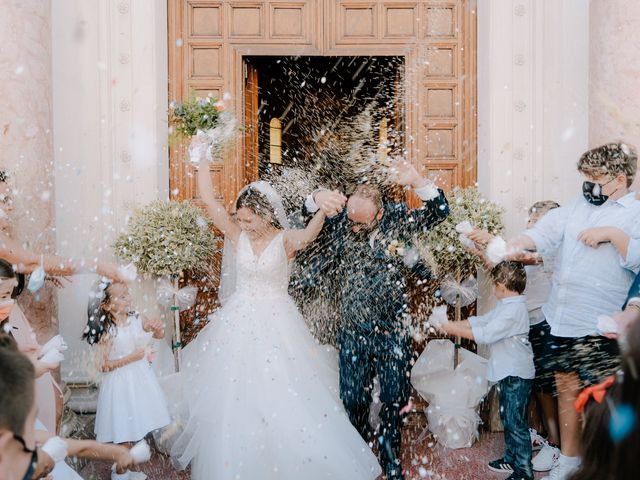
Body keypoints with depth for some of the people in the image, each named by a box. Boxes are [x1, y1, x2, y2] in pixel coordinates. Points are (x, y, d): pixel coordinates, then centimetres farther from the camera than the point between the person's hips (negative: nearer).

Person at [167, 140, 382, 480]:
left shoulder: (285, 240, -10)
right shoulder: (237, 235, -2)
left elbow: (307, 235, -33)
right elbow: (209, 200, -8)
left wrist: (323, 209, -51)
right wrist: (201, 158, -10)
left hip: (276, 324, -3)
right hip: (239, 323, 3)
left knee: (282, 399, 2)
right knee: (235, 399, 9)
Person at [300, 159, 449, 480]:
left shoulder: (399, 219, -5)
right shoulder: (339, 220, -5)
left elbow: (439, 211, -9)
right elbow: (306, 214, -10)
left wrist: (416, 181, -27)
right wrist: (317, 199, -35)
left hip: (393, 330, 0)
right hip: (353, 331, 0)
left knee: (395, 399, 10)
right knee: (353, 400, 9)